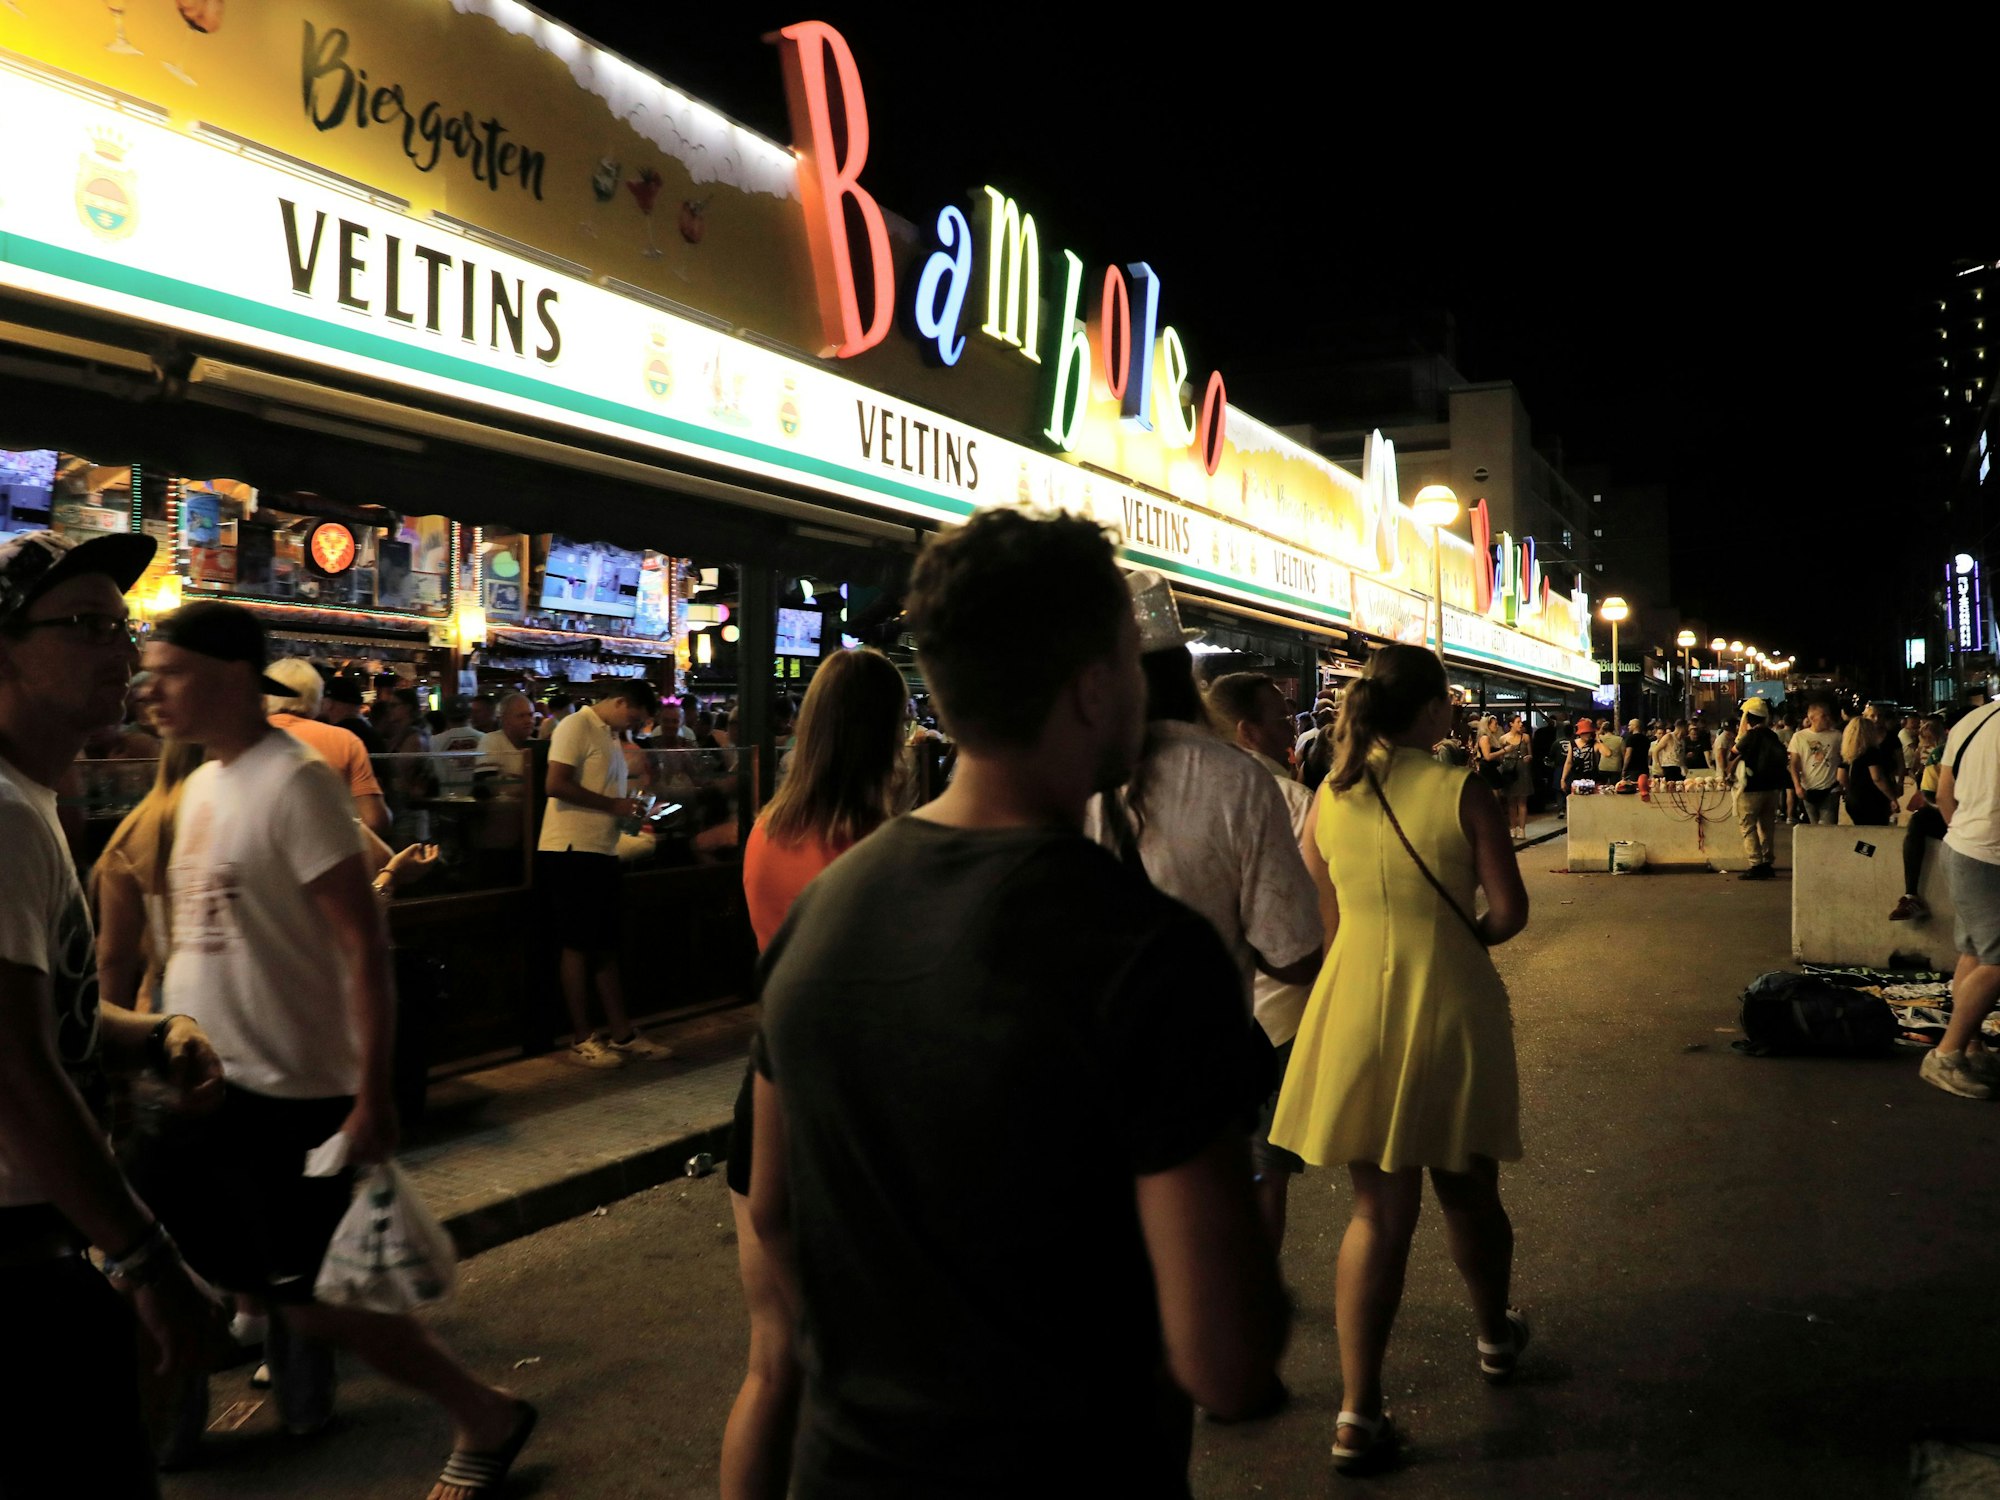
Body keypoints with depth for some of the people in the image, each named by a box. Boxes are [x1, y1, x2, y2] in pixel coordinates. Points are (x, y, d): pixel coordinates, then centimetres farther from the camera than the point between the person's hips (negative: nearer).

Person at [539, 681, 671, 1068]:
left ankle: (621, 1035, 17)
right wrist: (613, 804, -17)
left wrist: (630, 811, 6)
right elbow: (556, 785, -20)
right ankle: (581, 1040, 6)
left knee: (606, 945, 12)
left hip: (601, 851, 9)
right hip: (571, 850, -9)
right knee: (578, 946, -2)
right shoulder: (576, 726, -10)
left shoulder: (611, 736, 19)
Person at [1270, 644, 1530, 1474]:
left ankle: (1359, 1411, 5)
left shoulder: (1328, 796, -1)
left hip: (1355, 1005, 2)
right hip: (1448, 1001, -2)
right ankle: (1495, 1335, 45)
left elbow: (1326, 918, 5)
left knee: (1379, 1207, 9)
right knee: (1466, 1189, 21)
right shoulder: (1460, 793, -10)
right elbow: (1508, 911, -8)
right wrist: (1459, 938, 11)